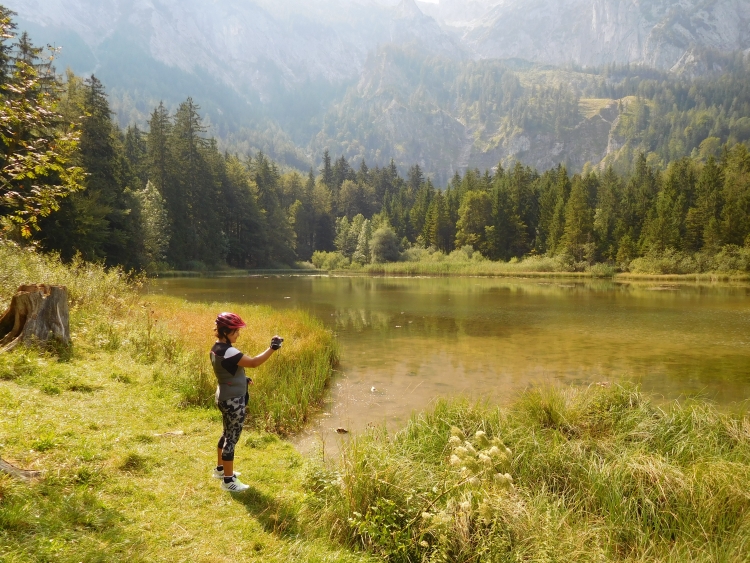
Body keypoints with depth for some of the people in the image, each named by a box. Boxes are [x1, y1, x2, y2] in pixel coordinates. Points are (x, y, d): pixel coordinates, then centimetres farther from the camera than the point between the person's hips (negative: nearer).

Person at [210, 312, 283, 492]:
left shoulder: (216, 348, 4)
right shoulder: (228, 352, -26)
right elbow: (253, 362, -30)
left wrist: (242, 379, 15)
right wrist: (272, 348, -31)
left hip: (225, 398, 10)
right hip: (233, 401, -10)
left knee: (227, 434, 24)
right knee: (232, 438, 1)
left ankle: (220, 469, 40)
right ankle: (228, 480, 11)